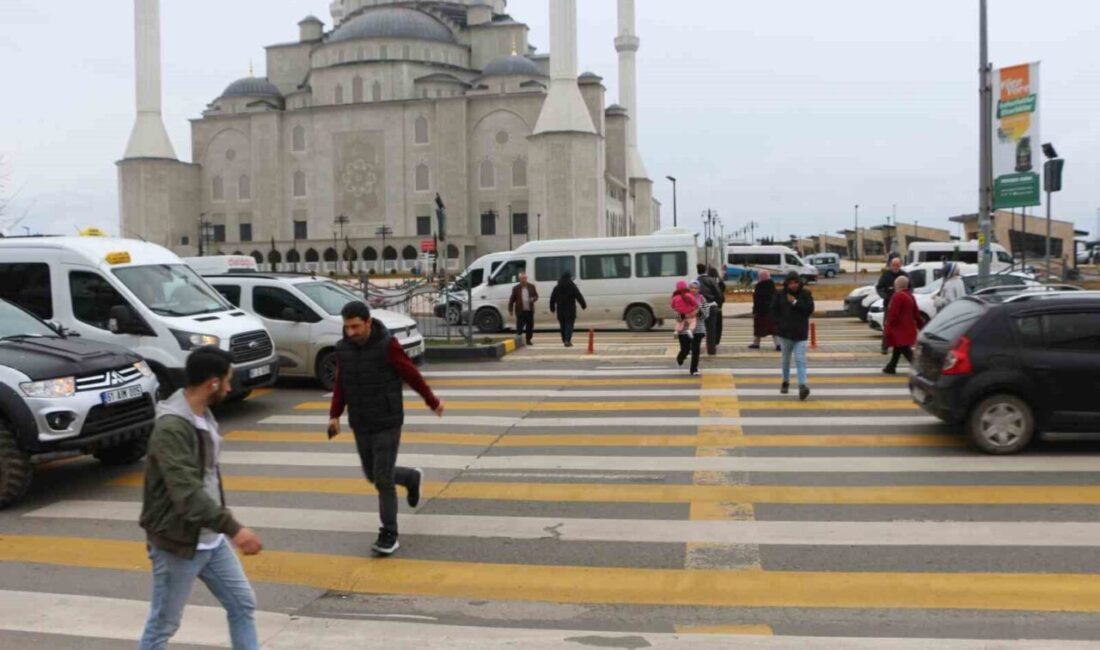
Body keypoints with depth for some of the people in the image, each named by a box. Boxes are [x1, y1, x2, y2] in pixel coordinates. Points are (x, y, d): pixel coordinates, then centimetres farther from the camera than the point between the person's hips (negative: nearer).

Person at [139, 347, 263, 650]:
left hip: (211, 540, 9)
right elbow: (187, 492, -34)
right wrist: (233, 528, -40)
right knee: (163, 625, 8)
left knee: (243, 604, 12)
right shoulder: (171, 427, -25)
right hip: (178, 544, -8)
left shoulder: (204, 415, 5)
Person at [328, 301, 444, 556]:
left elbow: (412, 375, -6)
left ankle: (389, 535, 7)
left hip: (387, 424, -6)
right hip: (360, 425, 6)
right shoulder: (343, 348, -1)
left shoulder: (387, 345, -16)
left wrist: (432, 401, 3)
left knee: (383, 479, -6)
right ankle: (412, 478, 44)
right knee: (373, 475, 16)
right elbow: (340, 384, 10)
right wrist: (335, 415, 2)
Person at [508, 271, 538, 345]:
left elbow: (536, 296, 11)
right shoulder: (516, 288, 1)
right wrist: (510, 310, -1)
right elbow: (512, 300, 3)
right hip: (520, 311, -3)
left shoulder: (532, 287, 7)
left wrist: (533, 299, -13)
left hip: (530, 311, 3)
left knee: (530, 326, 7)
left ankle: (528, 340, 20)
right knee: (519, 327, -4)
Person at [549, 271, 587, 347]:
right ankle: (567, 340, -19)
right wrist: (584, 305, 3)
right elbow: (579, 297, -6)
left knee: (563, 325, 14)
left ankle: (565, 340, 18)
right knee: (569, 325, -5)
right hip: (570, 310, -4)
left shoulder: (557, 288, 9)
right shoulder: (573, 287, -3)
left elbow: (552, 299, 12)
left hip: (560, 310, 4)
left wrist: (552, 308, 20)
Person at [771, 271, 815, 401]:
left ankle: (802, 385, -19)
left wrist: (795, 302, -16)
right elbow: (774, 310, 5)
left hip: (800, 333, -2)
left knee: (800, 359, -11)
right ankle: (785, 382, 31)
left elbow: (810, 309, -8)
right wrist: (779, 323, -7)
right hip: (785, 332, 2)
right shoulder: (780, 294, 2)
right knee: (786, 359, 14)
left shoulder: (806, 294, 1)